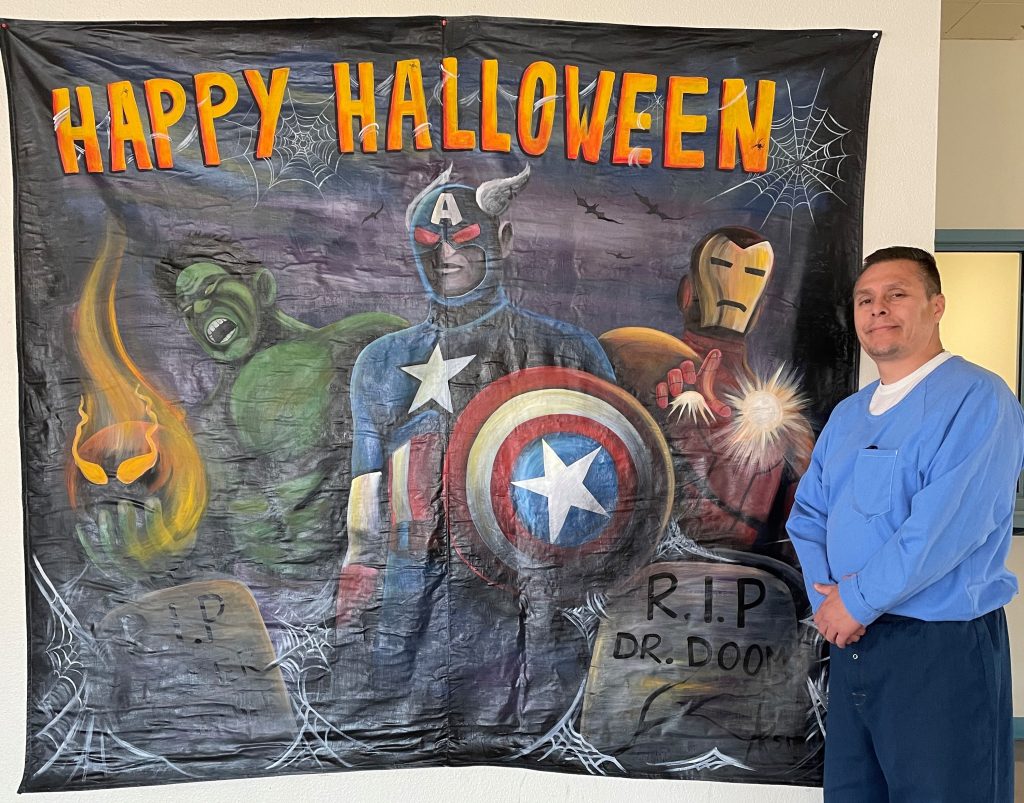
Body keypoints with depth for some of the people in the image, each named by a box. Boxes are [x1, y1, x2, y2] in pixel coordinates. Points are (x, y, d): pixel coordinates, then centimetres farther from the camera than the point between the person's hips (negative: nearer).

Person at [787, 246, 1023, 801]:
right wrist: (826, 595, -6)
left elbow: (945, 526, -23)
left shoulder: (976, 398, -12)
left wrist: (856, 601, -16)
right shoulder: (847, 415, 12)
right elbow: (808, 513, 11)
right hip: (854, 640, 7)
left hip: (944, 649, -7)